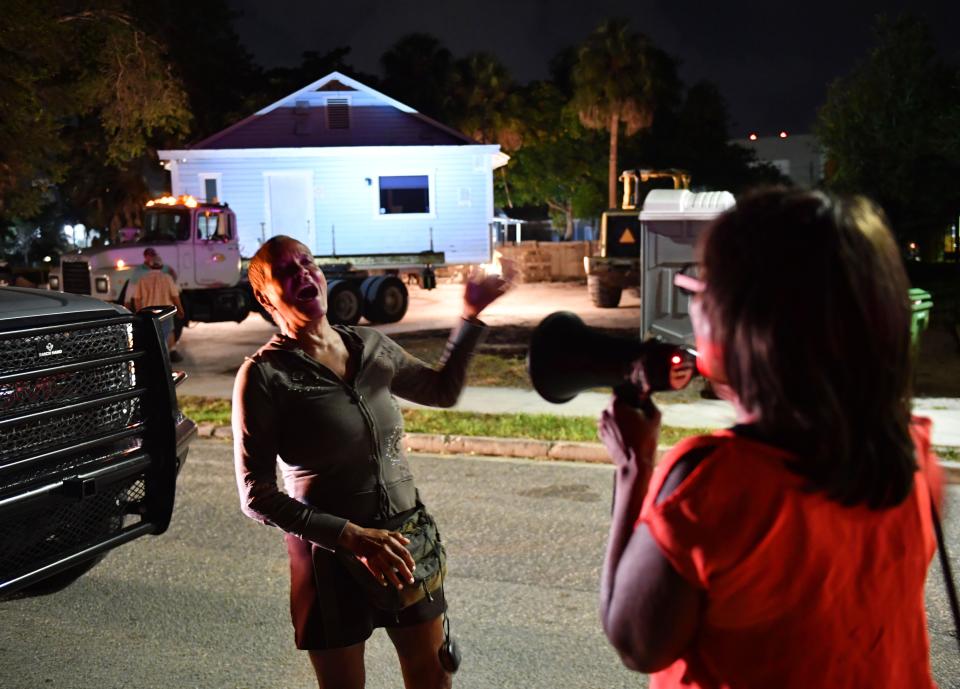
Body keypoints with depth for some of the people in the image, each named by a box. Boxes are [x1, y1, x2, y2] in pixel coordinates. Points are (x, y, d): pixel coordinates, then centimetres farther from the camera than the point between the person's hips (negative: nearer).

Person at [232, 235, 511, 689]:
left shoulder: (370, 346, 1)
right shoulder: (263, 375, -13)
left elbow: (443, 390, 18)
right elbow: (256, 496, -14)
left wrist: (471, 314, 10)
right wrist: (351, 536, -22)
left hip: (405, 540, 4)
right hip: (330, 555, -4)